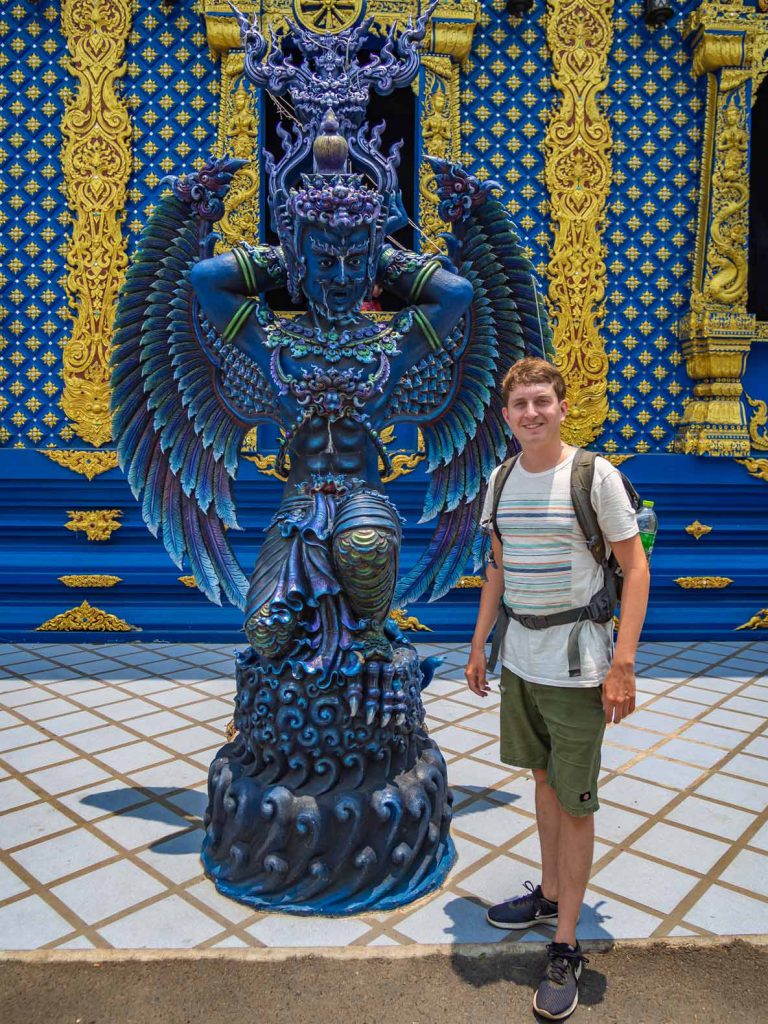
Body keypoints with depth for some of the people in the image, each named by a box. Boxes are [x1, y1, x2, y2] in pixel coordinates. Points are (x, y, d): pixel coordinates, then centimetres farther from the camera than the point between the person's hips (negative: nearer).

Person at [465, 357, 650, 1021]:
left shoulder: (596, 475, -12)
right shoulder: (500, 480, 5)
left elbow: (636, 569, -10)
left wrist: (623, 663, -16)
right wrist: (480, 644, 14)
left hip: (576, 666, -5)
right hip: (520, 660, 6)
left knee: (574, 803, 4)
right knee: (544, 777, 20)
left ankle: (566, 947, 20)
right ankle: (550, 895, 40)